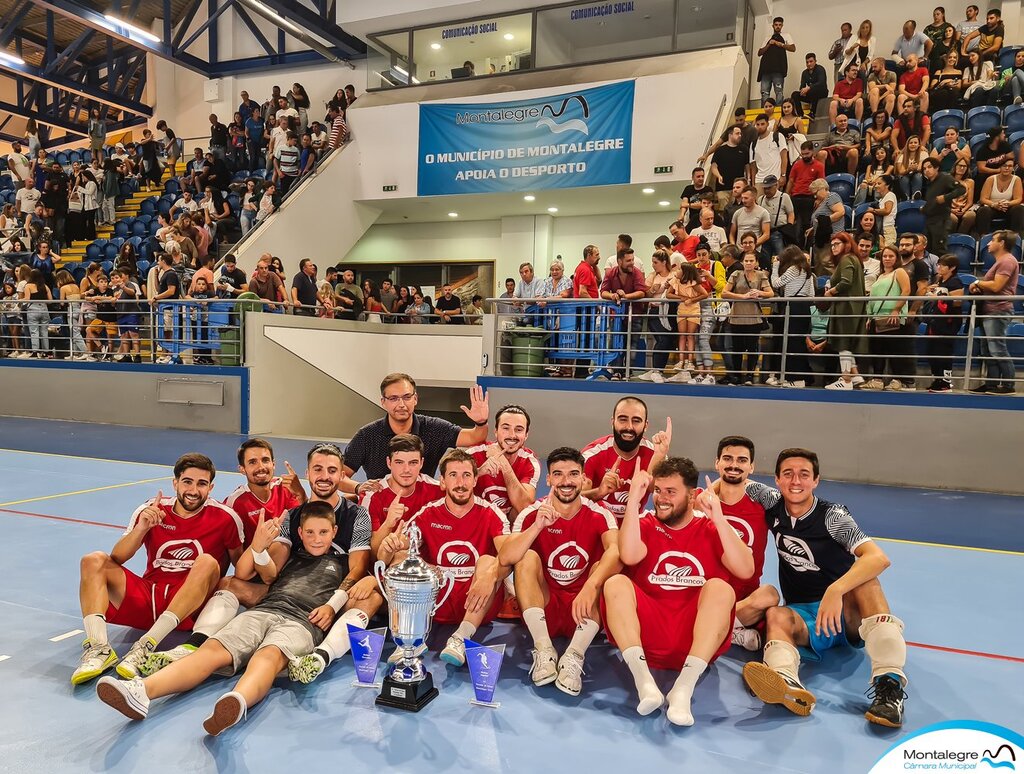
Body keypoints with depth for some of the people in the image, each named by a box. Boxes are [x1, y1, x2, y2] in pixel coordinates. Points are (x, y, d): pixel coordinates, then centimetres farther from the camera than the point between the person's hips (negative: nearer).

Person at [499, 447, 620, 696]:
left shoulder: (599, 516, -7)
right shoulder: (532, 514, -6)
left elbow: (616, 552, -29)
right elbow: (504, 559, -22)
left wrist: (591, 586, -47)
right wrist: (538, 526, -34)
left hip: (583, 613, 0)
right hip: (543, 608, 1)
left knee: (603, 568, -24)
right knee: (528, 557, -21)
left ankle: (574, 657, -29)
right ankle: (544, 650, -25)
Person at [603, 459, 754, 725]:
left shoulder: (711, 530, 9)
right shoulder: (644, 525, 9)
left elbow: (745, 571, -10)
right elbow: (629, 556, -15)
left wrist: (718, 518, -17)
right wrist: (634, 499, -19)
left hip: (697, 639, 0)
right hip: (647, 635, 0)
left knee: (720, 587, -25)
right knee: (616, 583, -22)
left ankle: (684, 687, -33)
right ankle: (643, 680, -33)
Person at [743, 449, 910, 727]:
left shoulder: (832, 515, -12)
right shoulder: (774, 506, -1)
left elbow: (879, 558, -27)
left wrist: (835, 591, -42)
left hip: (850, 613, -2)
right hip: (802, 617, 2)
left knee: (863, 576, -32)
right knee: (775, 615, -31)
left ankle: (890, 683, -43)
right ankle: (788, 685, -62)